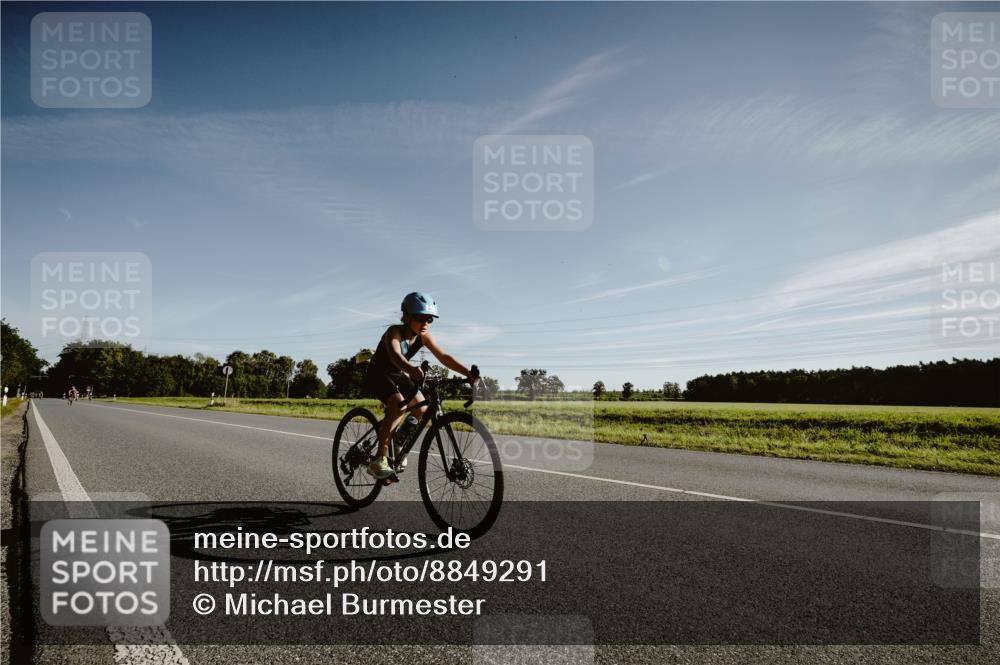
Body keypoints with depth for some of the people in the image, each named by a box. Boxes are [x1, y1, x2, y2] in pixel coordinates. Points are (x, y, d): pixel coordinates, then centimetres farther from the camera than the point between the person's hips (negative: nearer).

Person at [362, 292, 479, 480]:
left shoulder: (423, 337, -11)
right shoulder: (394, 332, -27)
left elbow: (443, 357, -20)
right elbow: (395, 355, -47)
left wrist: (468, 373, -35)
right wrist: (411, 369, -69)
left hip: (398, 375, 7)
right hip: (377, 375, -7)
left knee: (422, 409, -9)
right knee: (398, 406, -31)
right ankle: (379, 460, -28)